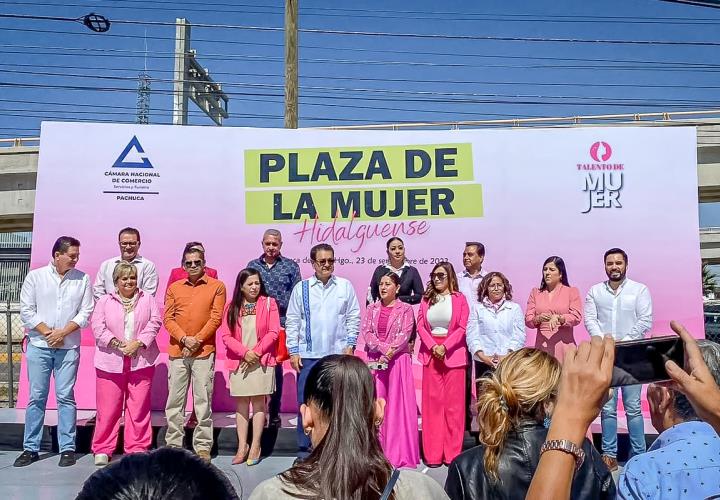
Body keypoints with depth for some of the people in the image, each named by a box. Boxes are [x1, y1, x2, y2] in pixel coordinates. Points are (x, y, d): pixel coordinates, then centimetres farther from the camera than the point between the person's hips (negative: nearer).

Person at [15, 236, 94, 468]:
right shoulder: (35, 276, 2)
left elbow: (85, 312, 0)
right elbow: (26, 310, 0)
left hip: (69, 347, 0)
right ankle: (30, 448, 15)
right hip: (39, 346, 0)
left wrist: (62, 332, -10)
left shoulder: (82, 279, 3)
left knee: (66, 397, 2)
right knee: (36, 397, 5)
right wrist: (47, 332, -8)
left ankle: (67, 448, 9)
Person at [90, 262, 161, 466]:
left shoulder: (147, 299, 10)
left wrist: (138, 343, -11)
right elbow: (98, 327, -1)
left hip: (141, 362, 0)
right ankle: (102, 450, 15)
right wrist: (118, 344, -12)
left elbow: (154, 323, 2)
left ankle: (137, 448, 14)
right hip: (111, 363, 0)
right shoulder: (105, 301, 9)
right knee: (107, 408, 2)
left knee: (139, 407, 4)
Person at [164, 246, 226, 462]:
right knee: (174, 400, 7)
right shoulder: (174, 288, 12)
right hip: (177, 351, 3)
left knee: (203, 399, -1)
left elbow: (216, 318, -3)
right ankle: (173, 444, 17)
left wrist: (197, 340, -10)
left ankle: (203, 446, 6)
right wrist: (184, 339, -9)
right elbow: (168, 319, 6)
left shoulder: (217, 286, 4)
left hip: (204, 351, -3)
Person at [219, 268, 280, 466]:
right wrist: (244, 353, -12)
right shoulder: (232, 307, 4)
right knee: (241, 403, 7)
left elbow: (273, 332, -5)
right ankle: (242, 446, 14)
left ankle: (255, 446, 8)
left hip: (262, 361, -2)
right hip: (238, 362, 2)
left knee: (258, 402, 1)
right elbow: (225, 335, -1)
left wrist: (256, 352, -12)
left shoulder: (268, 303, 0)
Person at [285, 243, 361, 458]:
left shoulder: (345, 286, 4)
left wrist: (350, 345, 0)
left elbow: (353, 318, 7)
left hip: (338, 354, 0)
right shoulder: (301, 288, 2)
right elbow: (292, 321, 4)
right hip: (308, 355, 0)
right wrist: (293, 351, 0)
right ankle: (304, 448, 16)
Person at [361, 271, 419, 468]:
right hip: (375, 360, 3)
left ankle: (400, 453, 5)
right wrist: (383, 347, -15)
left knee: (398, 405, -1)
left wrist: (388, 353, -17)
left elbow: (405, 334, -9)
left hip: (398, 361, -3)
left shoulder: (405, 309, 2)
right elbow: (365, 331, -1)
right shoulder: (372, 309, 11)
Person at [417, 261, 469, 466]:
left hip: (453, 353, -2)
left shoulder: (459, 298, 2)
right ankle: (433, 453, 12)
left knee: (453, 403, 2)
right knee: (432, 403, 5)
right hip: (430, 353, 3)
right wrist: (433, 346, -10)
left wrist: (444, 347, -14)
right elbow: (420, 326, 5)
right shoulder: (426, 299, 11)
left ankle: (453, 453, 11)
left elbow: (462, 327, -5)